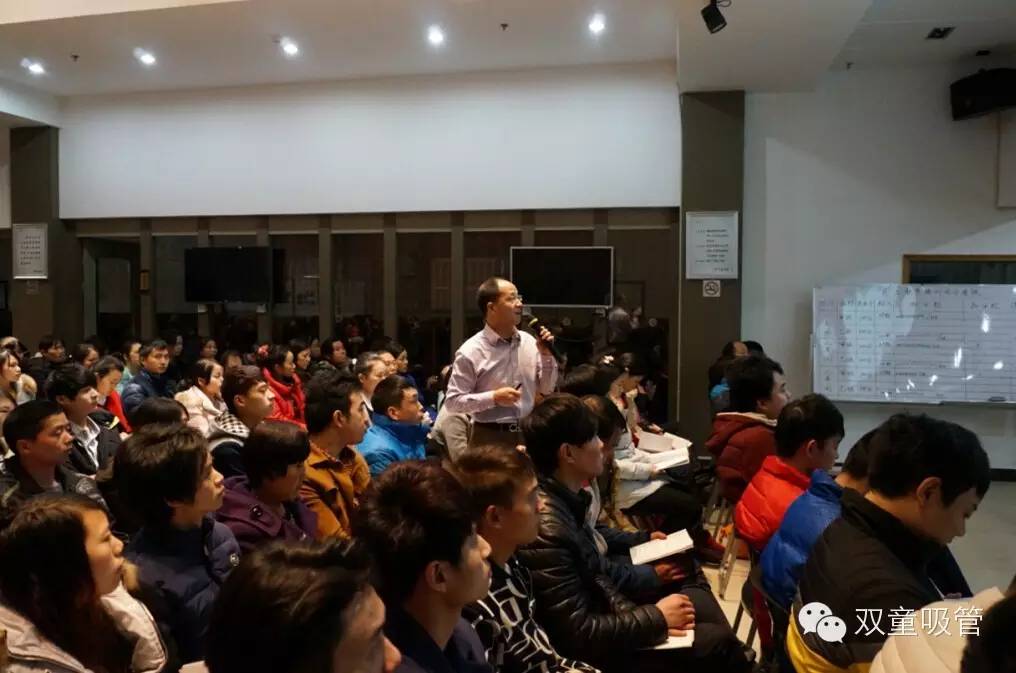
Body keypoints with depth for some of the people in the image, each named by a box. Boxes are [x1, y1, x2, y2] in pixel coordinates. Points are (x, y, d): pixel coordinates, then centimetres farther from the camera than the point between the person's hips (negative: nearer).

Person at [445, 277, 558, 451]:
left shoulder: (529, 342, 3)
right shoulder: (470, 351, -13)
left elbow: (547, 389, 8)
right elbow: (452, 401, -13)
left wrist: (546, 355, -6)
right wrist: (493, 398, -21)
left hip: (527, 434, 5)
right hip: (490, 438, -5)